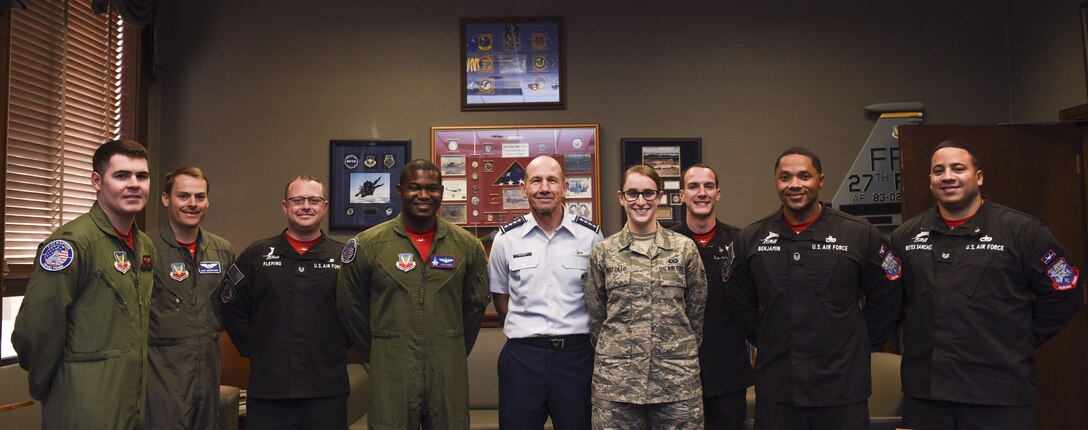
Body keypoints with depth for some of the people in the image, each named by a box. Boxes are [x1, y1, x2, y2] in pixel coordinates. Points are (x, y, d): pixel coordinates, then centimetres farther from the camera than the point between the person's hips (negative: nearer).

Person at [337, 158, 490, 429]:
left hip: (449, 375, 2)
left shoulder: (468, 245, 3)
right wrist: (376, 356, 9)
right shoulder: (368, 245, -3)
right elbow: (351, 308, 6)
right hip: (391, 375, -1)